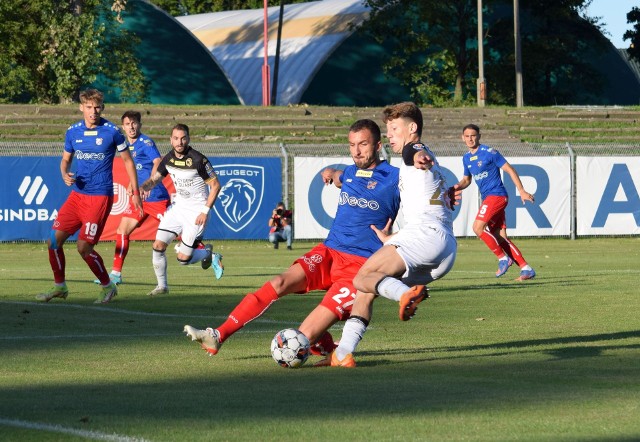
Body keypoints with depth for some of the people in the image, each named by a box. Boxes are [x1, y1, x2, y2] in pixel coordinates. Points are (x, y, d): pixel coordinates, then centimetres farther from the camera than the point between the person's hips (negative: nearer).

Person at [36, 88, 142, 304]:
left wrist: (135, 192, 2)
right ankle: (59, 286, 15)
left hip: (100, 196, -5)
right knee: (54, 240, -2)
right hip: (77, 194, 5)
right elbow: (66, 159, 17)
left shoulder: (112, 131, -7)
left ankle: (108, 286, 9)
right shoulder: (73, 132, 5)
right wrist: (65, 174, -6)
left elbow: (127, 160, 3)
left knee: (84, 247, -11)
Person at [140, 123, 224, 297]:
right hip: (178, 207, 6)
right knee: (158, 246, -6)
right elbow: (154, 179, 11)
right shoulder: (169, 159, 0)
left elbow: (215, 185, -13)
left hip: (196, 212, -6)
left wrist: (205, 211, -17)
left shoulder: (198, 160, -19)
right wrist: (142, 188, -13)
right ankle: (162, 285, 11)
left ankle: (209, 254, 25)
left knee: (183, 259, -6)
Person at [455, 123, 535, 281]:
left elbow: (509, 170, -8)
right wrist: (457, 187, 3)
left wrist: (521, 191, -12)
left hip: (496, 195, -8)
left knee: (478, 227, -18)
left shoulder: (489, 152, -10)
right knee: (500, 237, 3)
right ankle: (526, 268, 4)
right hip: (487, 197, 8)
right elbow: (466, 180, 25)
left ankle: (503, 258, -6)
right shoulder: (466, 158, 13)